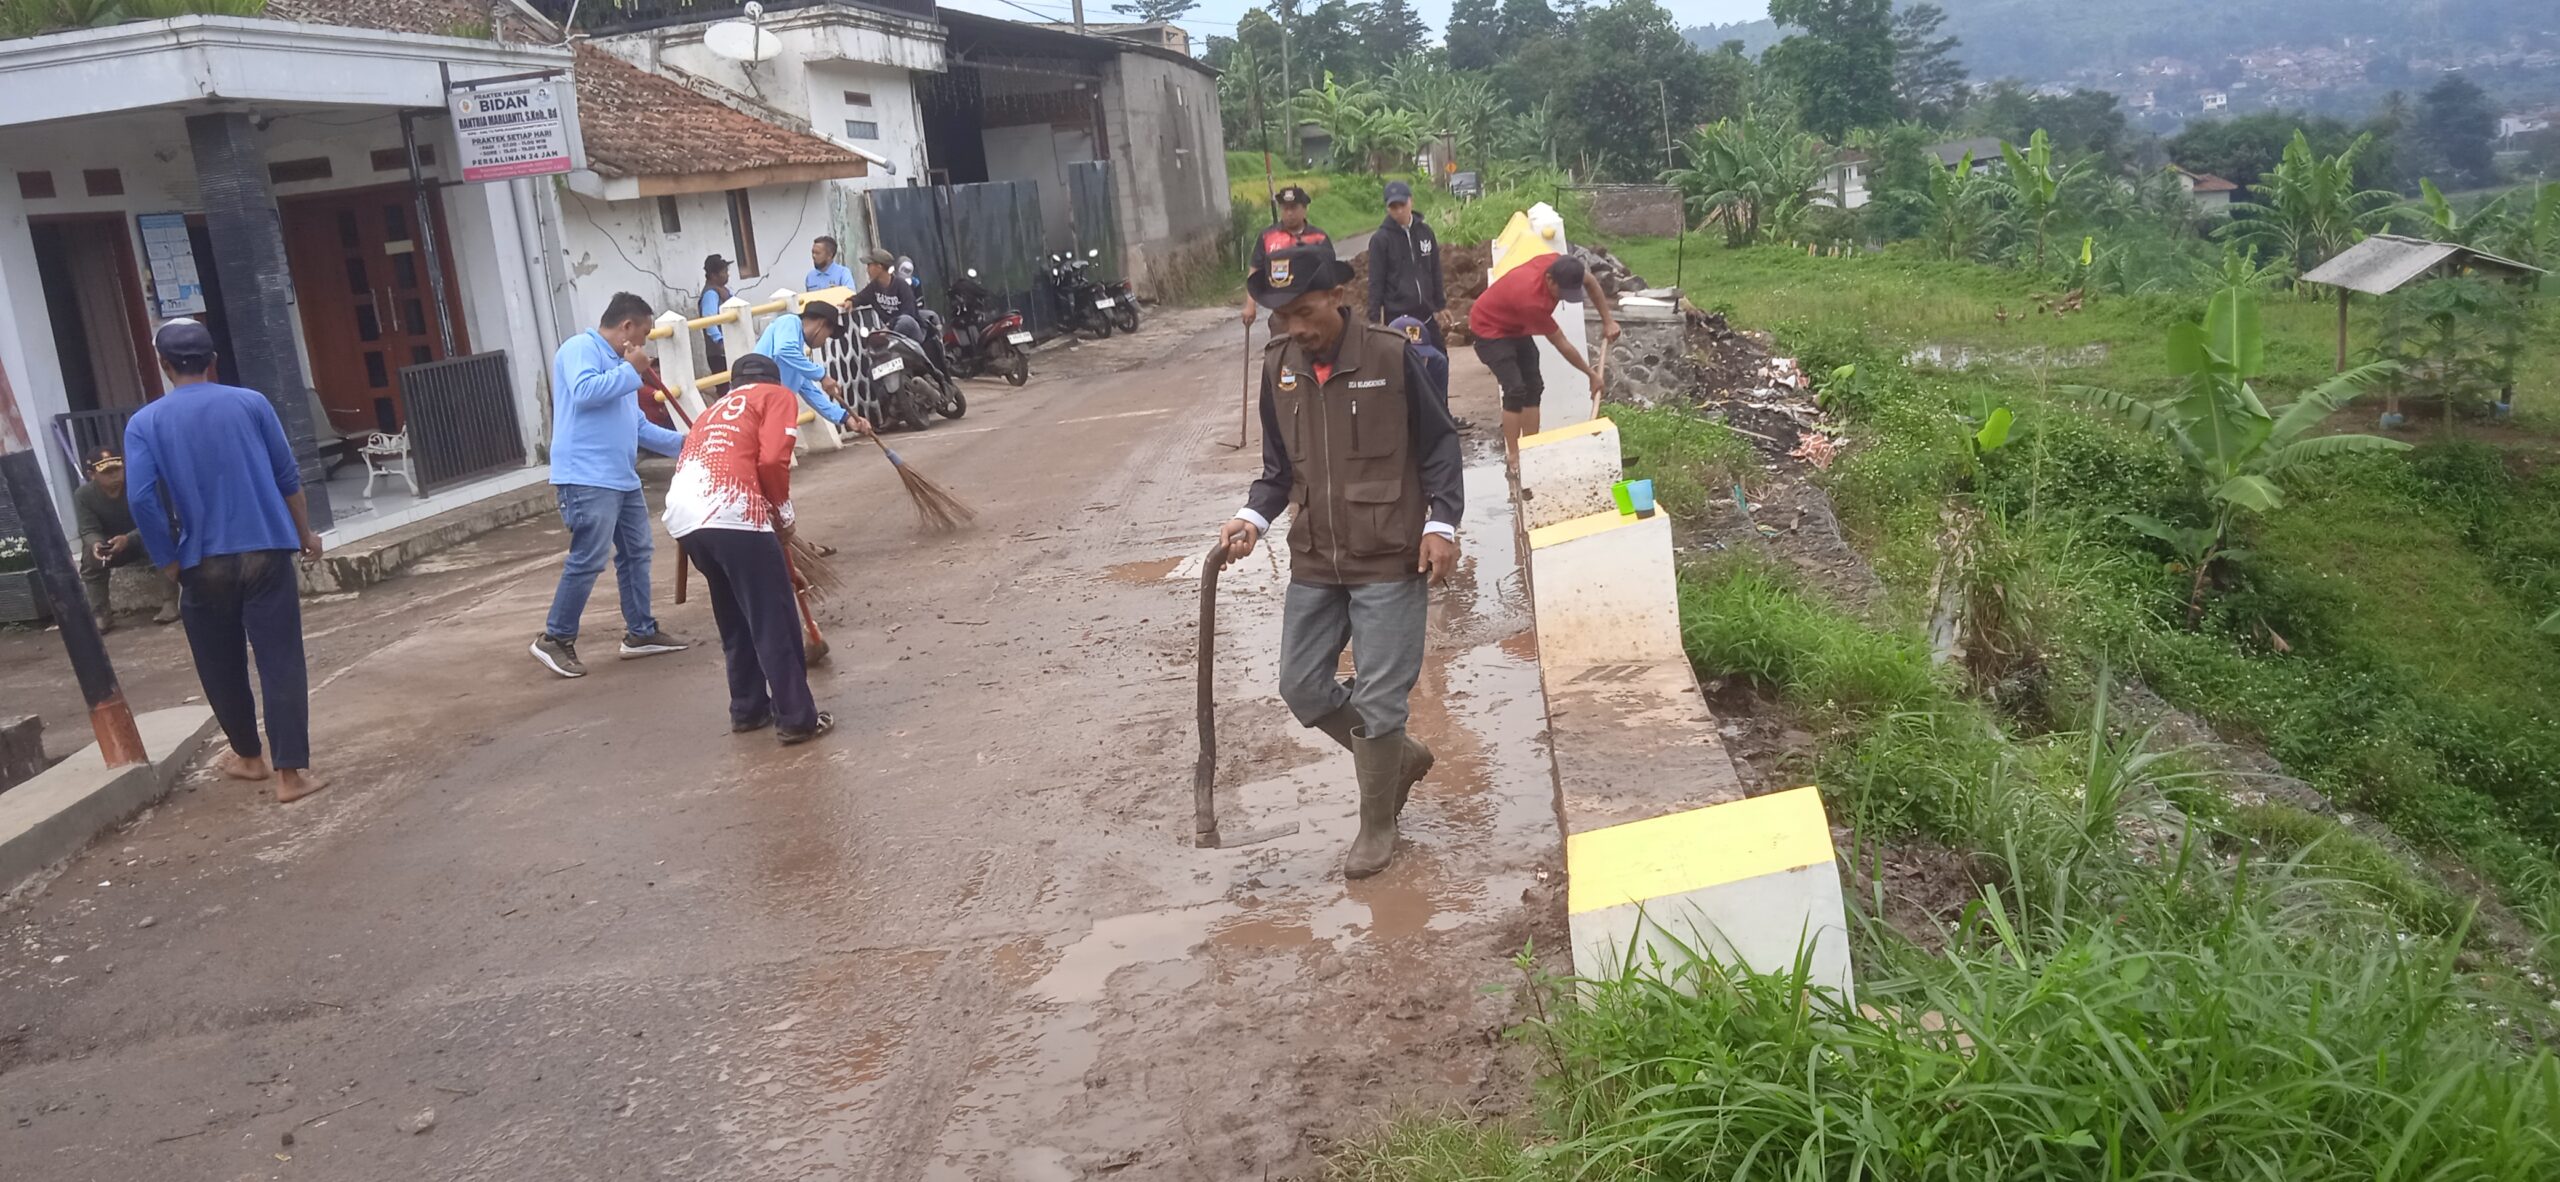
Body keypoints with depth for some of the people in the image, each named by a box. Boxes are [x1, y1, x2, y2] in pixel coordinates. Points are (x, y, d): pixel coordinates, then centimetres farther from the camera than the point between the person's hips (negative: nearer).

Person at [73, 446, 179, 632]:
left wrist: (128, 539, -48)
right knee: (90, 556, -27)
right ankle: (101, 614, -21)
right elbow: (89, 531, -17)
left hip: (144, 540, -2)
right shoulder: (82, 495, -15)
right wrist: (96, 544, -43)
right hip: (110, 546, 3)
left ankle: (170, 604, -32)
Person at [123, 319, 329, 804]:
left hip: (203, 564, 1)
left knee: (222, 667, 18)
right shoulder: (251, 403, 1)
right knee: (281, 662, -1)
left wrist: (169, 562, 1)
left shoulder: (145, 424, -1)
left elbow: (140, 498, -9)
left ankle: (250, 756, 33)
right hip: (265, 552, 0)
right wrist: (305, 533, 16)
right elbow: (287, 476, 4)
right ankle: (291, 772, -5)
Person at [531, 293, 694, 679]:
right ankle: (555, 639, 0)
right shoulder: (581, 348, -7)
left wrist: (679, 443, 22)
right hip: (587, 478, -10)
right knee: (588, 560, -10)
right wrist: (631, 371, -16)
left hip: (622, 477, 10)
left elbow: (635, 424, 27)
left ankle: (641, 632, 23)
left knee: (637, 551, 14)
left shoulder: (617, 363, 22)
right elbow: (584, 392, -26)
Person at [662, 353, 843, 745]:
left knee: (734, 621, 22)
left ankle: (748, 709, 29)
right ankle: (796, 718, 4)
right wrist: (784, 513, 11)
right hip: (732, 512, -7)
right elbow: (771, 460, -4)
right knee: (774, 619, 1)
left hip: (682, 517, 7)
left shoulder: (714, 410, 33)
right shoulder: (778, 396, 14)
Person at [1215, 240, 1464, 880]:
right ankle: (1401, 756, 33)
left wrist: (1441, 524, -12)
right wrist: (1254, 517, -5)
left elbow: (1439, 447, -3)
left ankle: (1377, 825, 21)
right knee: (1303, 688, 9)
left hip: (1390, 562, -5)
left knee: (1378, 700, -1)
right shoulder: (1278, 368, 2)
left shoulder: (1390, 356, -12)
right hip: (1314, 563, 5)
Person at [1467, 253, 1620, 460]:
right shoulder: (1533, 301, -39)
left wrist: (1608, 321, 0)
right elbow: (1561, 344, -26)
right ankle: (1513, 457, -13)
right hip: (1489, 328, -9)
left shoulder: (1556, 265, -20)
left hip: (1515, 326, 9)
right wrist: (1591, 374, -15)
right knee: (1516, 390, -18)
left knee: (1533, 387, 4)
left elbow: (1591, 284, 4)